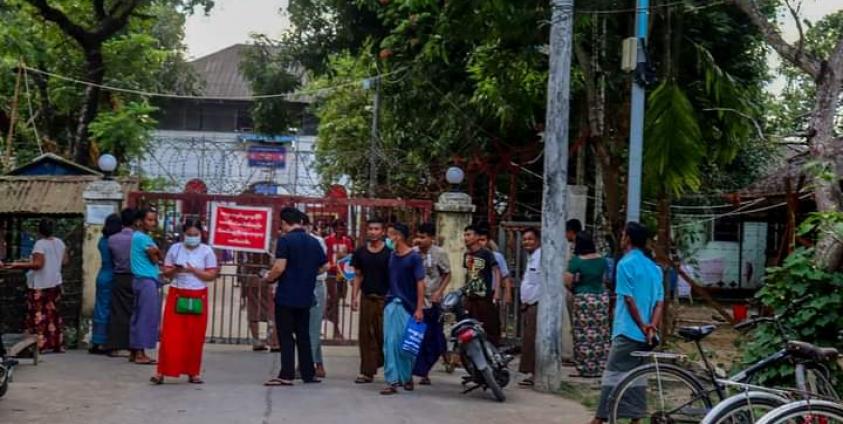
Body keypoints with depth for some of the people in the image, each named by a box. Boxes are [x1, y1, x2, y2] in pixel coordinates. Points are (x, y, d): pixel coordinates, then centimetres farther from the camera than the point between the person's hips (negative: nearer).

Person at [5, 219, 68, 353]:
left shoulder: (40, 244, -16)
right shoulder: (60, 242, 6)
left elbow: (38, 264, -23)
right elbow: (64, 261, 12)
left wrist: (18, 265, -20)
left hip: (40, 285, -7)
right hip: (55, 284, 7)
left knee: (38, 314, -1)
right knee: (53, 313, 13)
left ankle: (40, 345, -2)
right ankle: (57, 345, 13)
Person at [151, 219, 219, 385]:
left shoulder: (207, 251, 1)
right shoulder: (175, 248, 5)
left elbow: (212, 275, -3)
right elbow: (166, 272, 7)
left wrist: (194, 271, -15)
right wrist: (175, 270, -14)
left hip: (198, 298, 0)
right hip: (176, 295, 0)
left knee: (195, 337, 3)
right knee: (170, 335, -5)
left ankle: (193, 372, 14)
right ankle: (161, 372, -4)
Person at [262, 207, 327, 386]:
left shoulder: (285, 240, -11)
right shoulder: (314, 242, 7)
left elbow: (280, 267, -19)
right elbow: (324, 266, 12)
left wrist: (268, 279, -3)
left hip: (286, 296, -6)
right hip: (305, 297, 6)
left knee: (286, 336, -2)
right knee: (303, 335, 14)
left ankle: (286, 375, -4)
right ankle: (308, 373, 17)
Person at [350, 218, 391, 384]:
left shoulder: (389, 253, -1)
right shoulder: (360, 252, 8)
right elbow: (358, 276, 12)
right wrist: (354, 297, 4)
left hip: (385, 299, -3)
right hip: (366, 298, 3)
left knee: (384, 335, -3)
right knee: (366, 335, 2)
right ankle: (367, 371, 6)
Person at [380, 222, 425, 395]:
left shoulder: (414, 257, -6)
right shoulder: (391, 256, 9)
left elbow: (420, 283, -8)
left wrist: (419, 308, -13)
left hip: (408, 306, -4)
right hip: (391, 304, 4)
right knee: (390, 343, -4)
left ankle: (406, 377, 22)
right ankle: (392, 381, -4)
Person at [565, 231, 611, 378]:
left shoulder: (576, 261, -11)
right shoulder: (601, 259, 4)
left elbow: (567, 281, -15)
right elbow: (604, 279, 14)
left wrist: (573, 289, 4)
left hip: (583, 298, -5)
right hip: (602, 297, 5)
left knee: (584, 335, 2)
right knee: (601, 334, 10)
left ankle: (587, 369, 5)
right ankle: (601, 367, 14)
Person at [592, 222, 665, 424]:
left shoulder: (625, 264, -9)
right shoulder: (654, 268, 14)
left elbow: (629, 300, -14)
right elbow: (660, 302, 6)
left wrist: (642, 326, -9)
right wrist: (652, 327, -4)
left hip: (628, 332, -7)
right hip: (646, 335, 7)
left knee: (612, 375, -4)